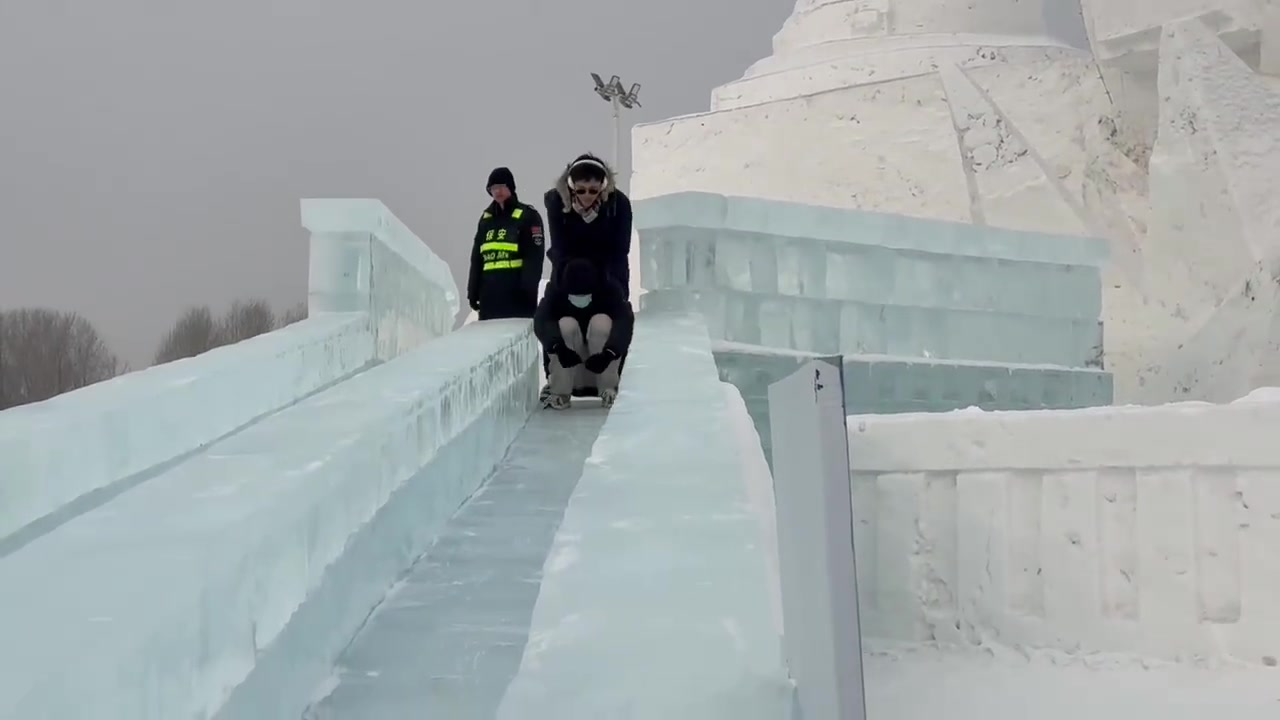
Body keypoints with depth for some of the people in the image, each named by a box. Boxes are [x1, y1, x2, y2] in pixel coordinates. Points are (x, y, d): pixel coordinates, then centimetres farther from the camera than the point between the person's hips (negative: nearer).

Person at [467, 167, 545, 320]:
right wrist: (473, 292, 14)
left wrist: (528, 289, -17)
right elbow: (476, 258, 19)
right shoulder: (486, 218, 18)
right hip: (489, 292, 6)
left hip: (517, 295, -6)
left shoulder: (528, 216, 0)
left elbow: (534, 257, -8)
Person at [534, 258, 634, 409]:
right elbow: (541, 322, -28)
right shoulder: (556, 291, -12)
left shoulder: (609, 290, -14)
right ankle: (560, 392, -20)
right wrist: (558, 347, -48)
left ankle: (609, 390, -20)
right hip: (568, 370, 1)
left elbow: (625, 321, -30)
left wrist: (609, 352, -48)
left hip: (603, 367, 0)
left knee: (601, 322, -25)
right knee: (566, 324, -25)